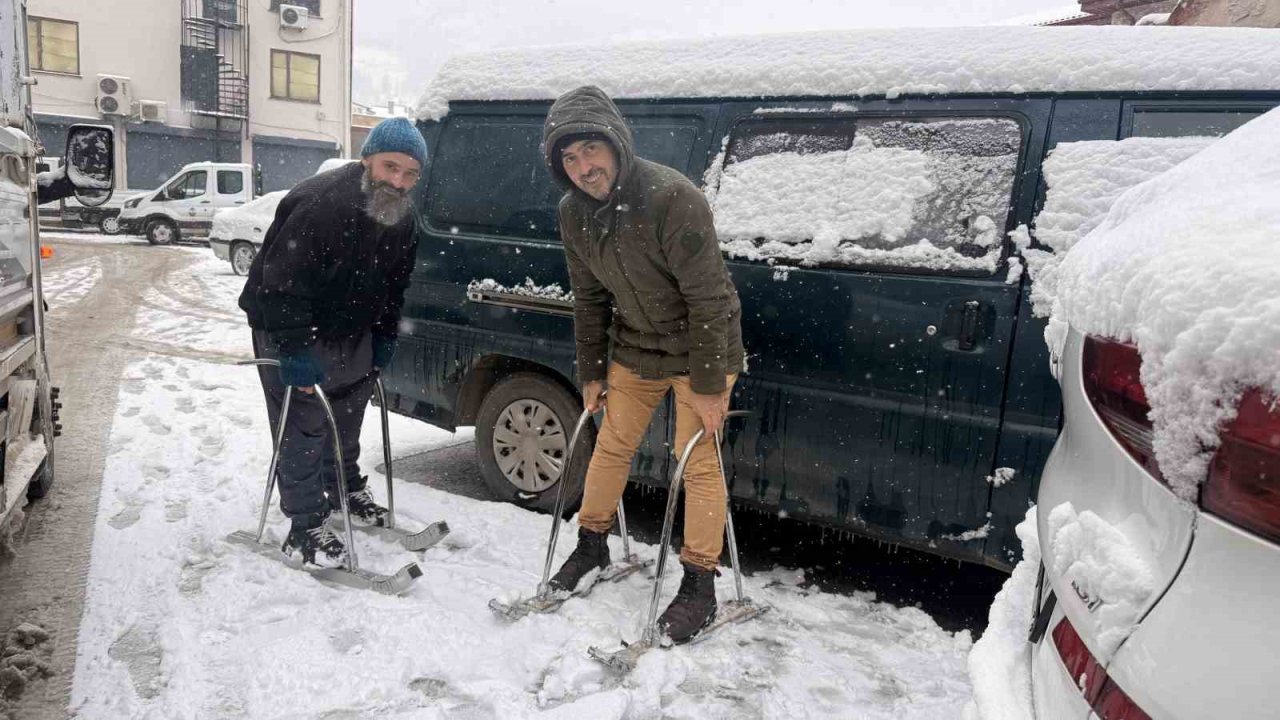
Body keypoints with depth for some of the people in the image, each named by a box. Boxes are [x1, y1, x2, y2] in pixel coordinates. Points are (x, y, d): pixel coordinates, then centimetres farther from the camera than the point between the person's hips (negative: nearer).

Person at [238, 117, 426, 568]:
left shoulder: (401, 217, -5)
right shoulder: (321, 205, -32)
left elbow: (394, 284, 9)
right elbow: (280, 284, -32)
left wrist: (384, 338, 6)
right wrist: (295, 351, -31)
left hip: (350, 332, 8)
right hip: (289, 329, -8)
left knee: (348, 417, 21)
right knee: (302, 429, -6)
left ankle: (345, 492, 41)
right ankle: (304, 530, 3)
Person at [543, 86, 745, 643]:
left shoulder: (672, 198, -28)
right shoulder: (574, 213, -7)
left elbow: (708, 298, -26)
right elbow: (588, 298, 5)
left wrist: (708, 385, -23)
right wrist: (591, 373, 7)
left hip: (700, 347, -6)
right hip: (633, 348, 6)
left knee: (698, 462, -5)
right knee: (611, 446, 12)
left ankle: (699, 585, 7)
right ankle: (592, 545, 32)